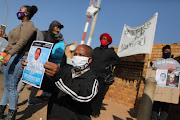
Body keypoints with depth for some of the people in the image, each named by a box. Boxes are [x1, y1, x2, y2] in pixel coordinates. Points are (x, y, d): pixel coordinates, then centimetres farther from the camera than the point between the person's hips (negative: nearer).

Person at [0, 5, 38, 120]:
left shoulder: (29, 25, -6)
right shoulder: (22, 25, 24)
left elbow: (22, 42, -21)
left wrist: (9, 55, -29)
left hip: (19, 58, -10)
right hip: (12, 57, 10)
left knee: (11, 86, -8)